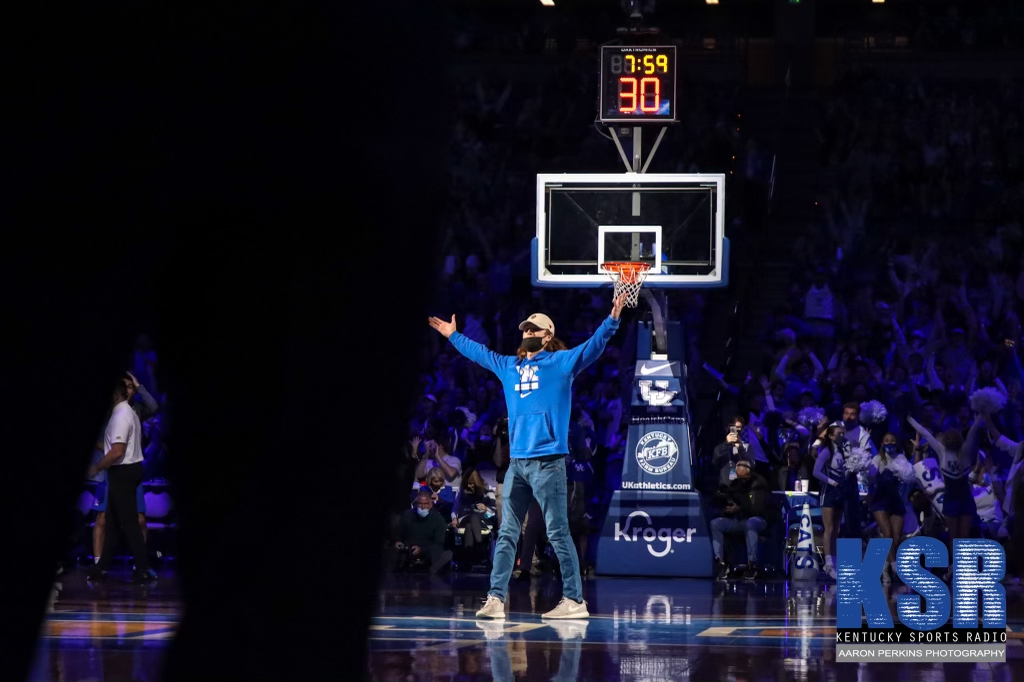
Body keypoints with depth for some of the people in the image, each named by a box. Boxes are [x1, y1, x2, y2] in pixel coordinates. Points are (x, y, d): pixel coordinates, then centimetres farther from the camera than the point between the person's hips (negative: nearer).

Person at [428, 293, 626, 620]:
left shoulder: (562, 362, 2)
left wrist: (612, 319, -24)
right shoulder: (508, 366, 19)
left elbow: (593, 346, -10)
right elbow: (479, 352, 35)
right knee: (507, 534, 5)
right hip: (517, 462, 6)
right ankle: (496, 598, 7)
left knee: (558, 533, -7)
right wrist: (453, 335, 45)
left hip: (548, 461, -6)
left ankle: (574, 600, -5)